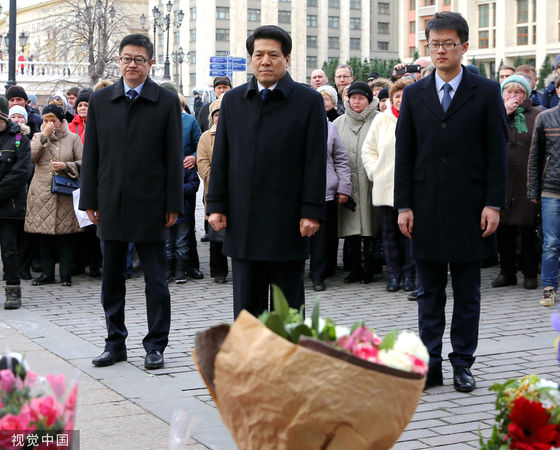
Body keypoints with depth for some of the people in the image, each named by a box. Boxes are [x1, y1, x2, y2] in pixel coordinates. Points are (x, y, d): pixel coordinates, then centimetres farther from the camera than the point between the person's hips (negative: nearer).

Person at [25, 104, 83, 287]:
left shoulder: (72, 138, 9)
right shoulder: (38, 137, 13)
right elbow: (30, 157, -5)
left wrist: (66, 166, -10)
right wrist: (44, 136, -9)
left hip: (65, 194, -2)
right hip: (41, 194, 2)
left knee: (66, 234, -2)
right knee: (44, 234, 3)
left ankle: (66, 274, 5)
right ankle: (47, 273, 13)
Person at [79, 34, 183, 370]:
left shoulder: (167, 102, 0)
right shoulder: (100, 100, 8)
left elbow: (174, 156, -1)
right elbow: (91, 153, 9)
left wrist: (173, 205, -5)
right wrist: (90, 200, 4)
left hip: (149, 205, -3)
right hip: (111, 204, 3)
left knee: (156, 279, 3)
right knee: (112, 278, 10)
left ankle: (156, 345, 13)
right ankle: (115, 343, 21)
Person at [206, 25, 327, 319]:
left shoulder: (309, 101, 1)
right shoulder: (233, 101, 11)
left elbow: (315, 161, -4)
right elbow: (220, 158, 11)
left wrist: (311, 211, -9)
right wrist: (216, 205, 4)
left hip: (287, 221, -3)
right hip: (241, 220, 3)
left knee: (288, 305, 6)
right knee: (246, 304, 9)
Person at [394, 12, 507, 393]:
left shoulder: (487, 92, 1)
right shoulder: (414, 94, 7)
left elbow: (497, 153, -1)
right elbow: (404, 154, 6)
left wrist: (493, 204, -8)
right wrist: (404, 205, 0)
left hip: (469, 209, -2)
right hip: (426, 209, 2)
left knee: (467, 294, 6)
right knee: (430, 293, 8)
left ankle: (462, 364, 16)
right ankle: (430, 365, 15)